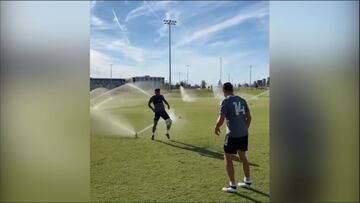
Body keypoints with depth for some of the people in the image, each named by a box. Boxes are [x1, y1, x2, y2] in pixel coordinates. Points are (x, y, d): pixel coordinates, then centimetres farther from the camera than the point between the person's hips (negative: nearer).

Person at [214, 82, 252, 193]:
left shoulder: (225, 101, -10)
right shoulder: (242, 100, 9)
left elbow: (221, 119, -17)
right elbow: (249, 117, 13)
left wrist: (217, 128, 2)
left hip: (232, 134, -7)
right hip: (244, 133, 7)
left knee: (227, 158, 7)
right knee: (242, 156, 22)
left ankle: (232, 186, 10)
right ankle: (247, 181, 33)